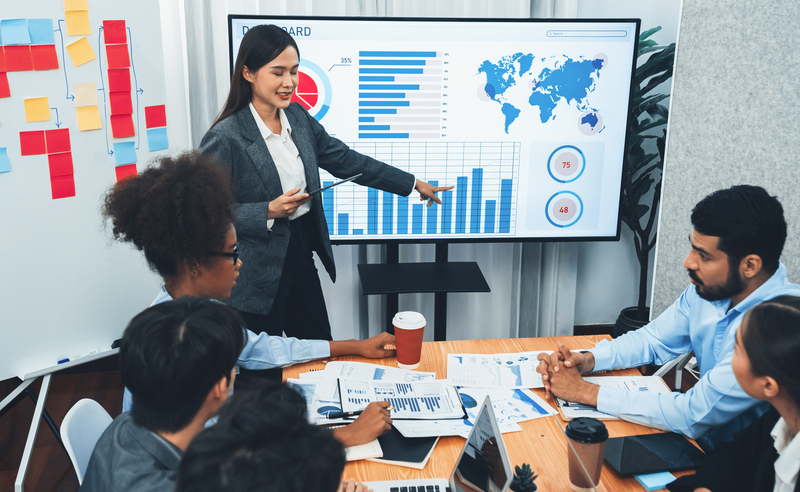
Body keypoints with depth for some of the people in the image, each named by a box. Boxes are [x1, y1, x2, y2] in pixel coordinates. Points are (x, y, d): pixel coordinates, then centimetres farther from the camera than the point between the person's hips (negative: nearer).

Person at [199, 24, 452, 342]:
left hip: (301, 256, 7)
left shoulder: (298, 117, 3)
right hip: (257, 277, -6)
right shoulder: (225, 137, -18)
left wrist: (413, 184, 11)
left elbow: (345, 161, 9)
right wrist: (268, 212, -26)